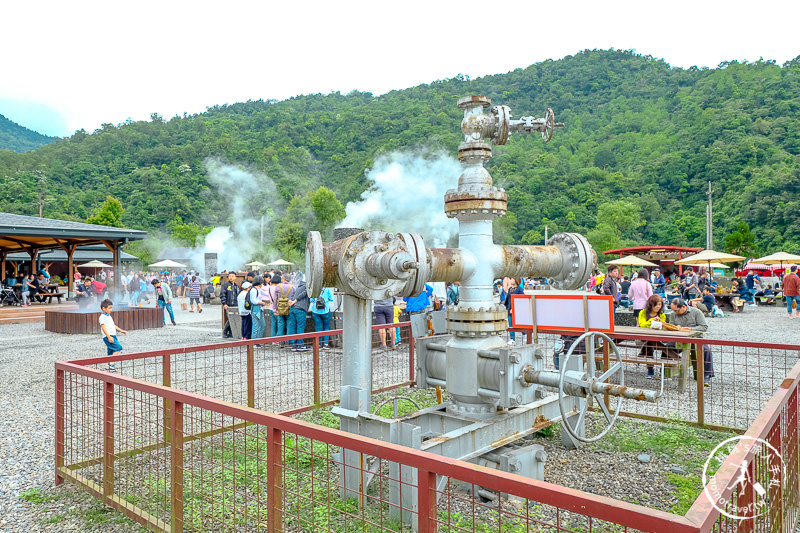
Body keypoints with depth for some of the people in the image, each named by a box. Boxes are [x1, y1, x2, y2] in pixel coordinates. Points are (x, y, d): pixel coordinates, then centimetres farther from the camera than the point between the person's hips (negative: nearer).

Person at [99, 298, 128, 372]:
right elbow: (103, 328, -17)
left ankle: (108, 367, 15)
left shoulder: (109, 316, 20)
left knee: (111, 352, 10)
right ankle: (111, 364, -16)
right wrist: (109, 337, -25)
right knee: (118, 347, -18)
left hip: (112, 336, 9)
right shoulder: (102, 317, -9)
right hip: (107, 337, -9)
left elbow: (113, 326, 28)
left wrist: (121, 330, 21)